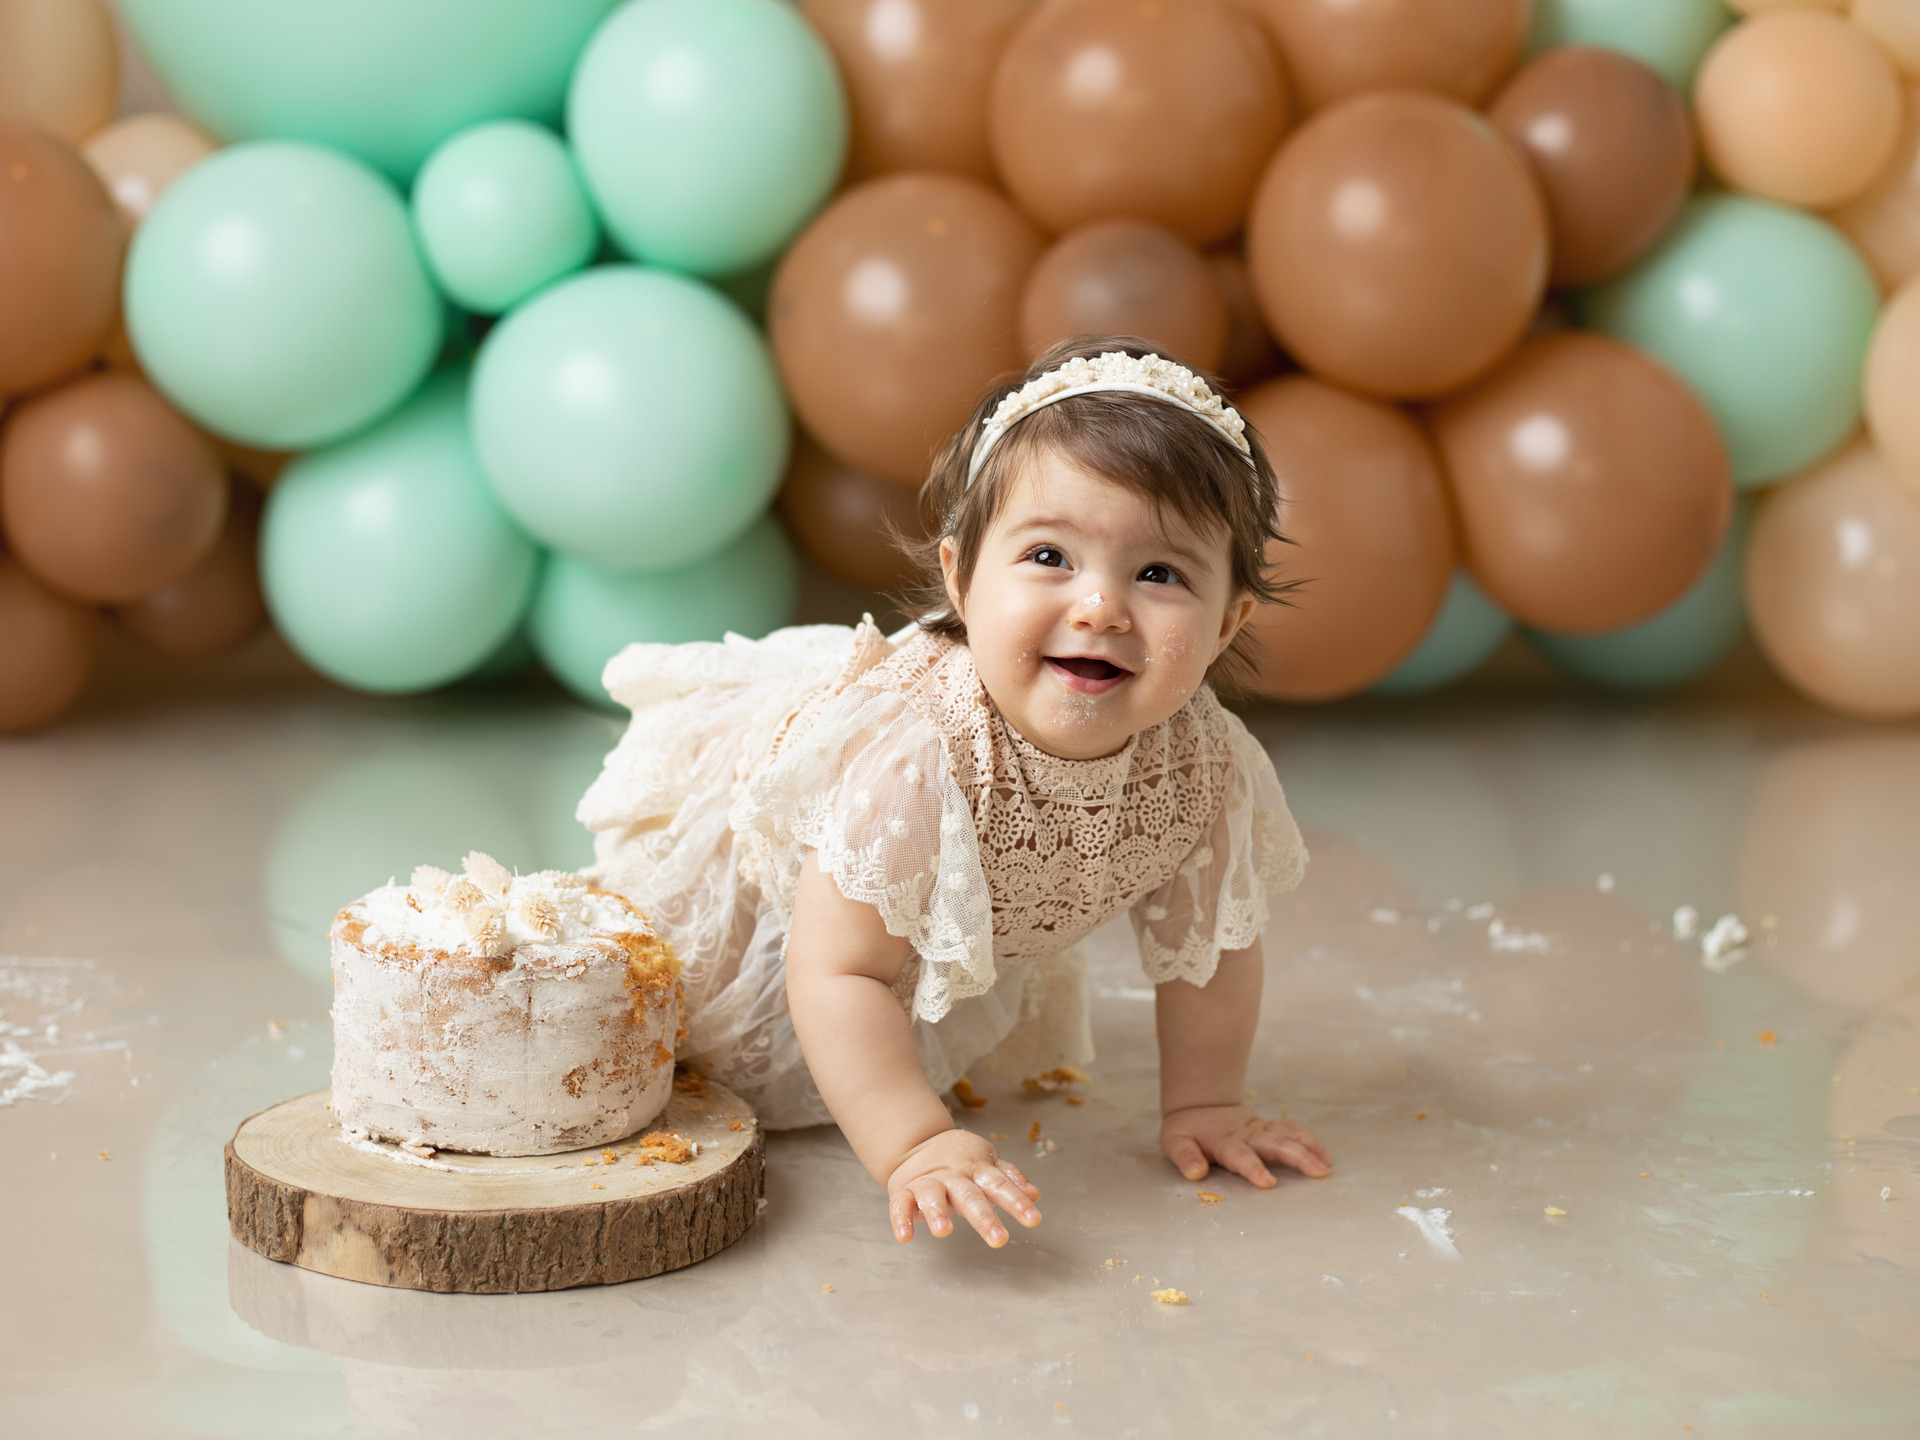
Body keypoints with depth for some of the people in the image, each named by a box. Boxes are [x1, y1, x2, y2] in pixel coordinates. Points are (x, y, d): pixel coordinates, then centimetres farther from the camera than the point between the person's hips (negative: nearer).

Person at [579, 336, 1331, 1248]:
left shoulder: (1205, 767, -31)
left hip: (967, 935, 5)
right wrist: (914, 1148, -50)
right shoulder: (908, 761, -48)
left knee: (1002, 1047, 29)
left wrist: (1200, 1106, -11)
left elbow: (1207, 942, -13)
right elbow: (840, 973, -44)